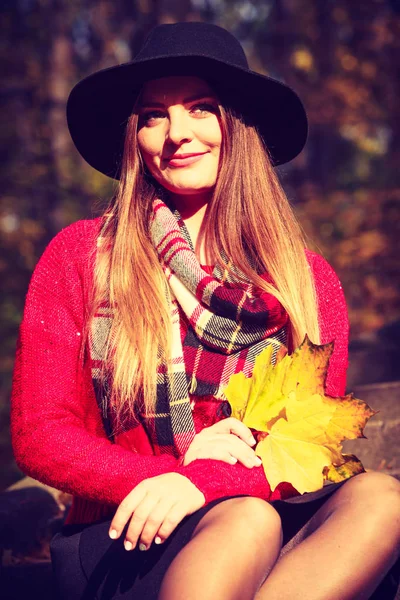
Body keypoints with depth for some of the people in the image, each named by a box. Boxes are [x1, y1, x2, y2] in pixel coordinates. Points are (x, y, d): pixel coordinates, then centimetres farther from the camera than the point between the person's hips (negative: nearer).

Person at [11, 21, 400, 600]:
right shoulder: (80, 255, 4)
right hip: (118, 543, -3)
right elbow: (39, 435, 1)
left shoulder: (310, 279, 8)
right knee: (249, 521, -36)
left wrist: (205, 482, -21)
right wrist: (161, 479, -17)